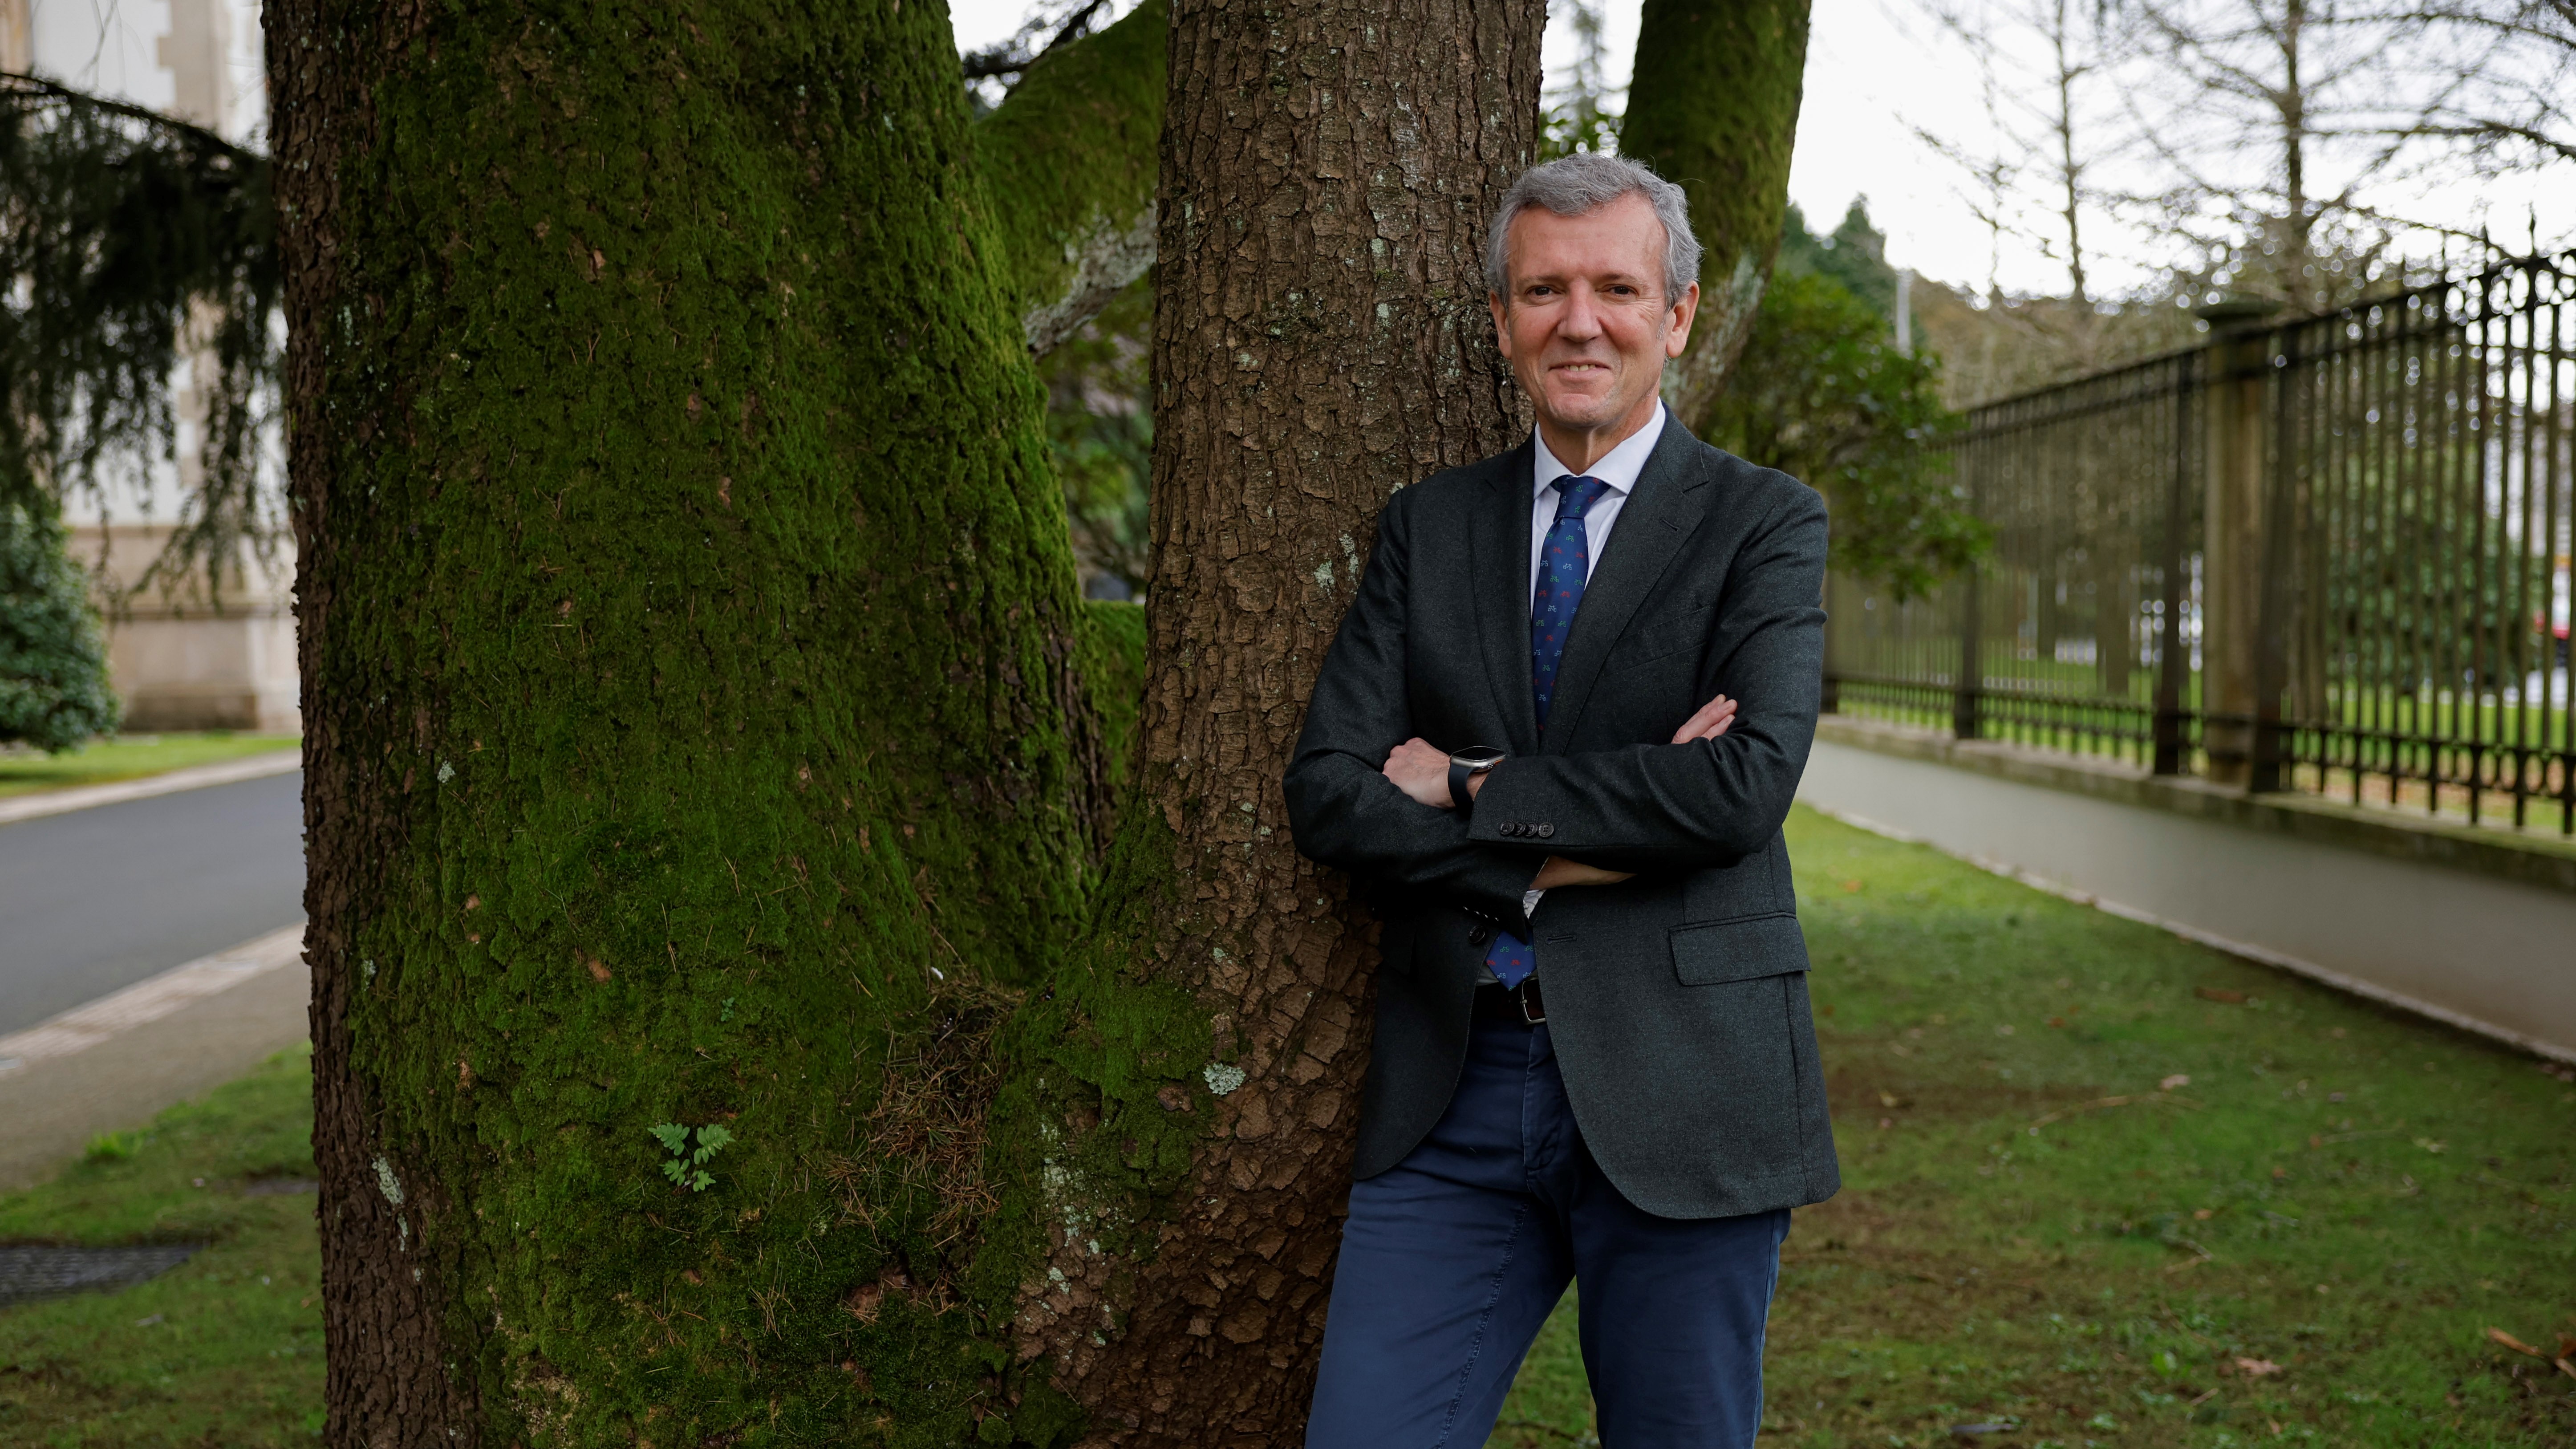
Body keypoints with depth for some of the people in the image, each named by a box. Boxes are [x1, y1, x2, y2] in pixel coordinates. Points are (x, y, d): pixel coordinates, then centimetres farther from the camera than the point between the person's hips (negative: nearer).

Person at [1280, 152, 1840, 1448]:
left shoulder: (1767, 524, 1)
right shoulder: (1427, 527, 10)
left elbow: (1746, 785, -15)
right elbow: (1329, 795, 0)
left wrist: (1470, 791, -9)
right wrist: (1577, 843, -12)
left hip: (1678, 1088, -2)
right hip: (1455, 1090, 3)